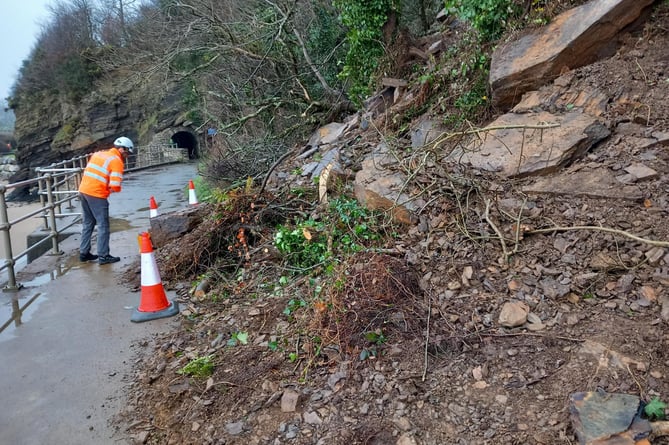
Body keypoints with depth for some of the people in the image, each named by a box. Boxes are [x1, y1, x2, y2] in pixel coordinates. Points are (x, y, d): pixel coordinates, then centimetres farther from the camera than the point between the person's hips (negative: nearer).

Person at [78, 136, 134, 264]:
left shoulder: (98, 154, 16)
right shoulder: (117, 161, -9)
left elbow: (88, 172, 18)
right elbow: (115, 186, -18)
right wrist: (116, 190, 5)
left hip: (83, 190, 8)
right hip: (96, 195, -8)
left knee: (88, 224, 19)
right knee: (103, 225, 1)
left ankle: (84, 253, 24)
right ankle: (103, 256, 4)